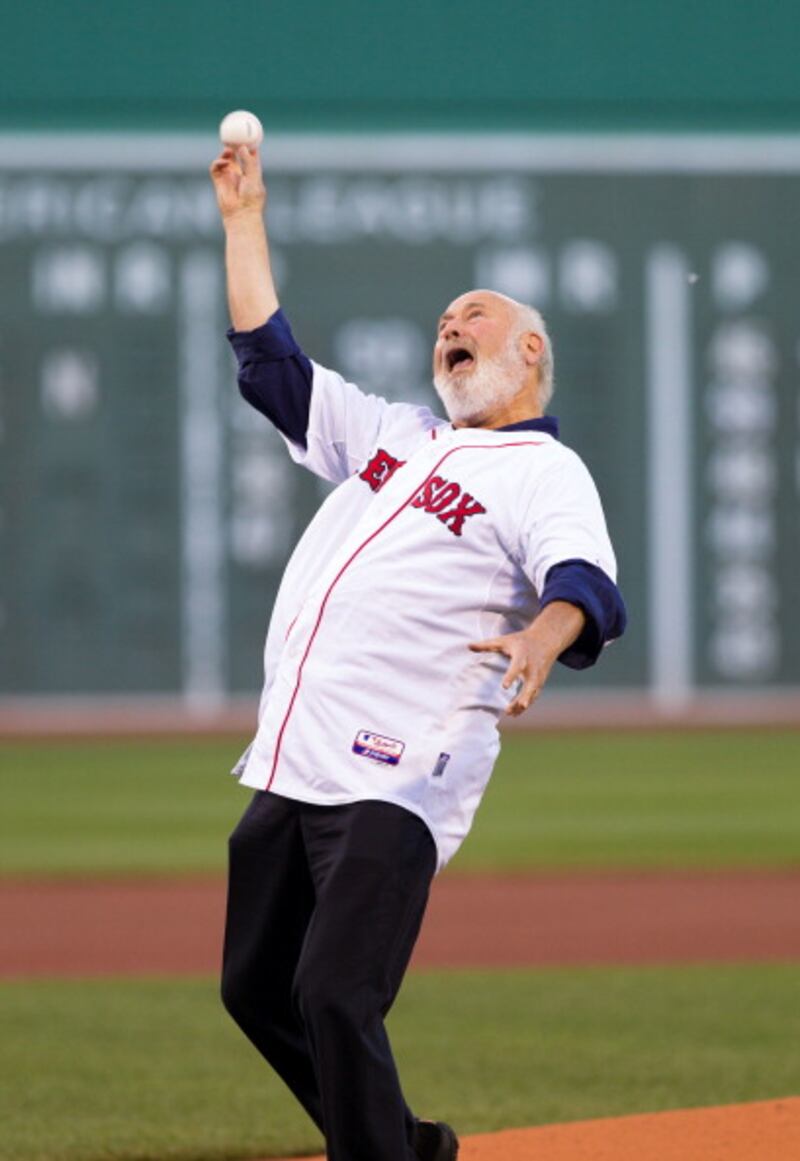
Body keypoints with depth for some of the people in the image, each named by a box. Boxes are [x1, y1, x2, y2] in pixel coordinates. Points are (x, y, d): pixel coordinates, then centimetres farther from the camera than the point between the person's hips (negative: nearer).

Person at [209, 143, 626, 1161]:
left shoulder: (547, 474, -1)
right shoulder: (394, 434, 23)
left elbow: (586, 582, -20)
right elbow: (268, 358, 27)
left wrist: (540, 639, -42)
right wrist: (244, 219, 23)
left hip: (394, 782, -8)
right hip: (285, 770, 8)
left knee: (335, 995, -20)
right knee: (257, 989, 12)